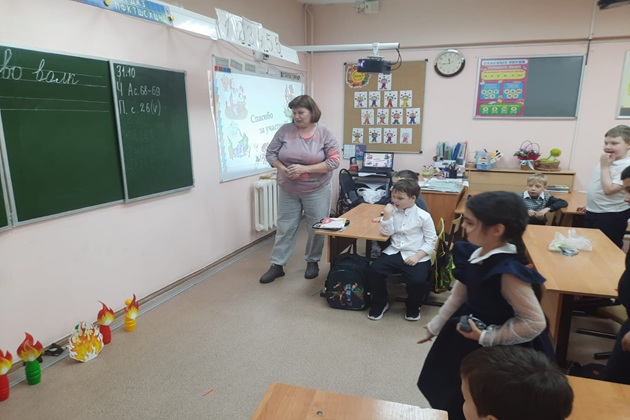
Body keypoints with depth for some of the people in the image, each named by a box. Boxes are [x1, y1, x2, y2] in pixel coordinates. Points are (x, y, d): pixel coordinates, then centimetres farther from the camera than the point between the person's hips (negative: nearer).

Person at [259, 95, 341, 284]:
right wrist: (283, 169, -19)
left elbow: (334, 161, -14)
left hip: (317, 191, -1)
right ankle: (277, 265, 20)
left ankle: (313, 261, 30)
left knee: (316, 228, 10)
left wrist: (304, 169, -22)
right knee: (285, 227, 9)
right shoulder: (285, 130, -4)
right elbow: (271, 153, 1)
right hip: (288, 191, 2)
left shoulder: (325, 133, -10)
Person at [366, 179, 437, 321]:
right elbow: (386, 233, -2)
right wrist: (387, 214, -13)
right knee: (374, 270, -17)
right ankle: (380, 304, 9)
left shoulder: (423, 216, -5)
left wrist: (417, 256, -16)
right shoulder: (393, 212, 6)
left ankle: (413, 307, 9)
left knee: (417, 281, -28)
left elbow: (431, 241, -4)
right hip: (394, 252, 4)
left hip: (416, 255, -3)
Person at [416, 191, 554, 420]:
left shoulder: (508, 271, -32)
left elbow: (534, 323, -27)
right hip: (467, 337, 8)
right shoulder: (474, 253, -8)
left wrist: (486, 337, -23)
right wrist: (435, 326, 13)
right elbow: (458, 295, 5)